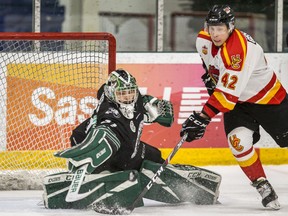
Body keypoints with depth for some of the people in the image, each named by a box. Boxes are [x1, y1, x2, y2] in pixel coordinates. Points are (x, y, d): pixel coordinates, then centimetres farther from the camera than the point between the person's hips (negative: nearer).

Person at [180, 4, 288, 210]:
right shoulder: (203, 40, -14)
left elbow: (228, 93, -41)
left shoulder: (242, 49, -37)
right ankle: (263, 187, -5)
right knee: (239, 141, -17)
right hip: (238, 102, 5)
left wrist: (202, 117, -43)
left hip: (267, 97, -5)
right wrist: (210, 76, 7)